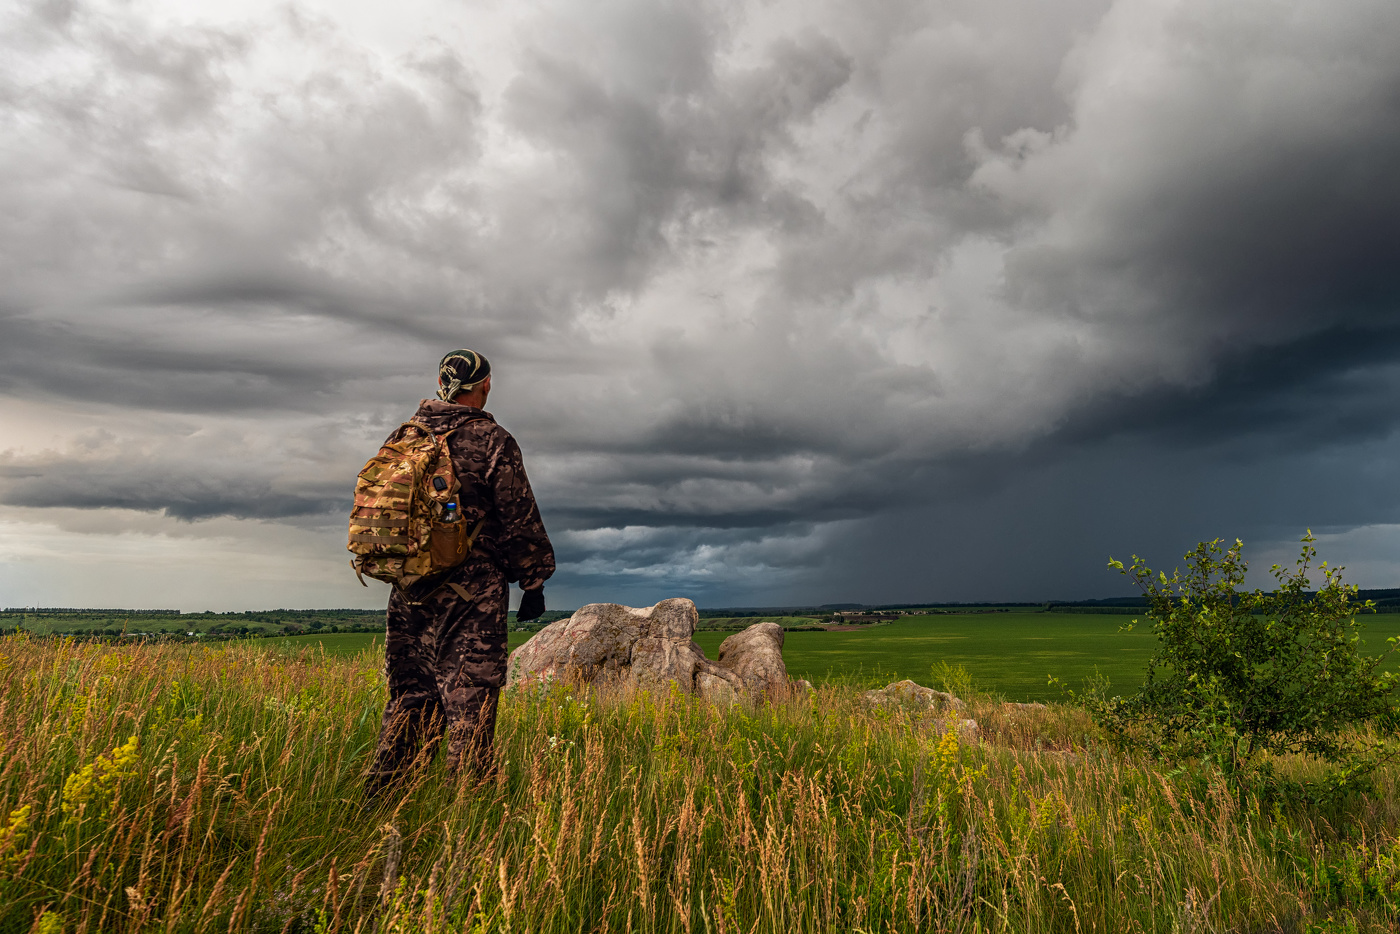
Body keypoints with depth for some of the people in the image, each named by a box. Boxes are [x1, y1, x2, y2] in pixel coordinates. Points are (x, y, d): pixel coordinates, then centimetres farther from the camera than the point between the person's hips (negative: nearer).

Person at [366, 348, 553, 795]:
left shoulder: (401, 437, 10)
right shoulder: (493, 441, -8)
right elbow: (519, 519, -8)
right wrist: (533, 581, 0)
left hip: (409, 590, 6)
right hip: (471, 591, -6)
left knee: (409, 696, 16)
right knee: (469, 699, 0)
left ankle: (383, 794, 21)